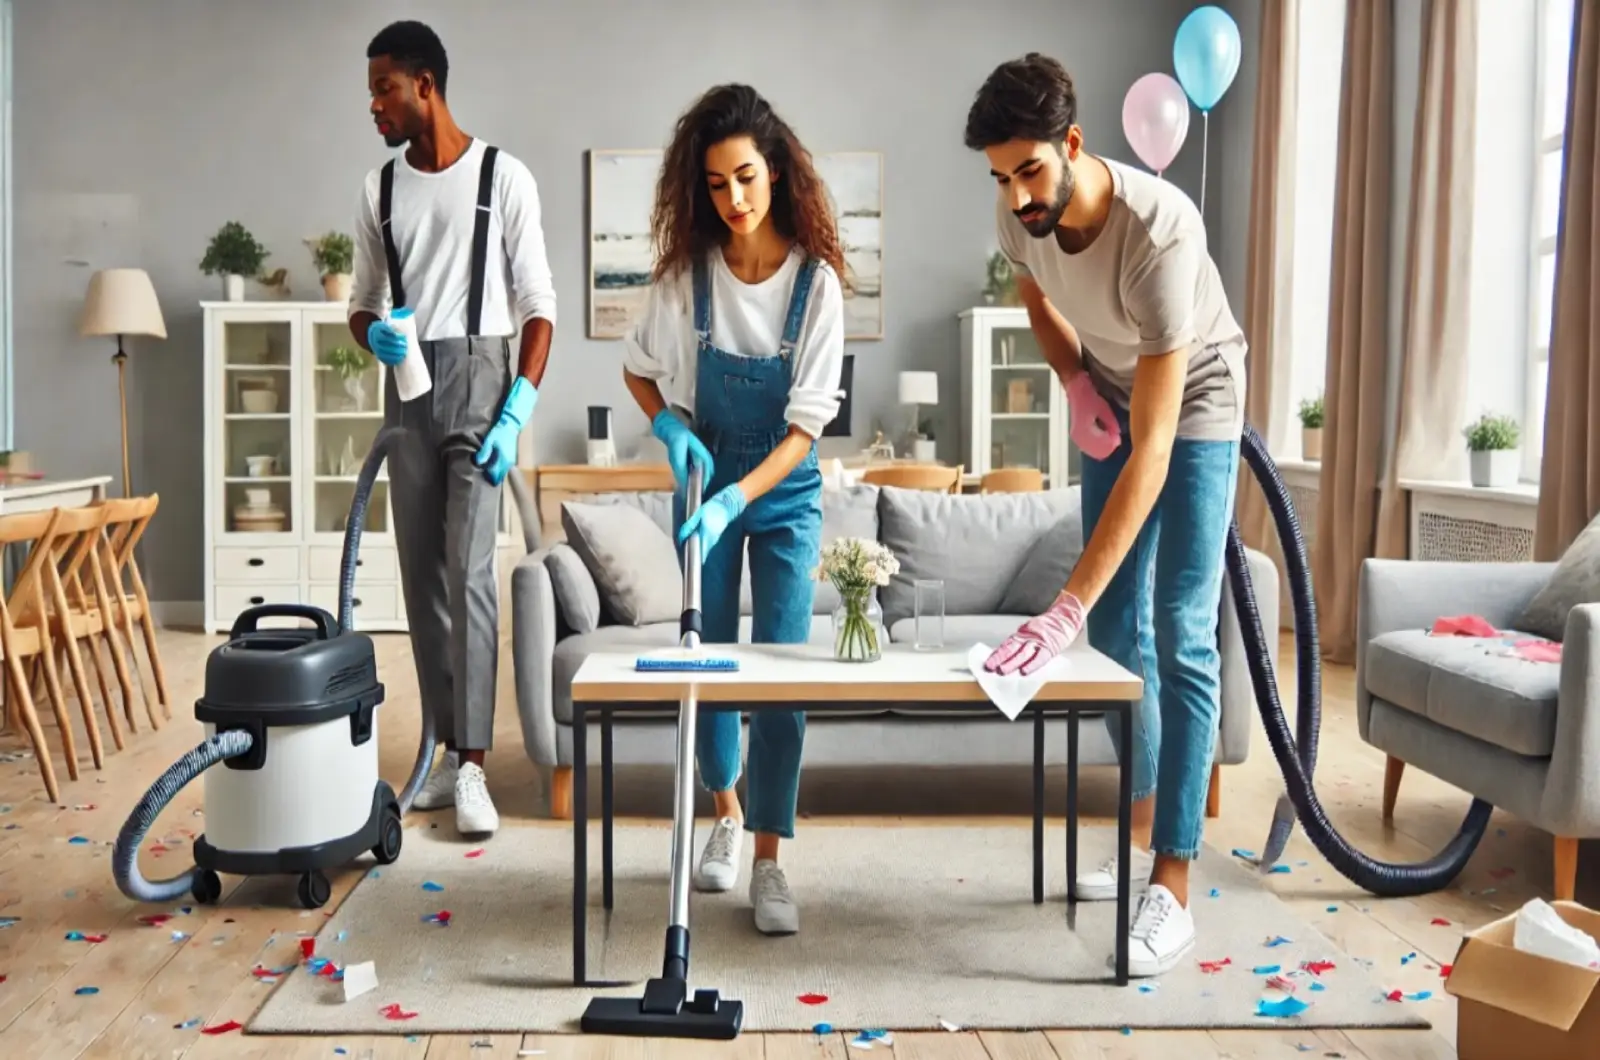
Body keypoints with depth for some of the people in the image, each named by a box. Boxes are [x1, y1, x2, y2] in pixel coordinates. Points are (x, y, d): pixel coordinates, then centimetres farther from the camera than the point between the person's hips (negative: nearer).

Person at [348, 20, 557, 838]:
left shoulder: (503, 177, -3)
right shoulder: (379, 189, 10)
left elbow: (538, 306, -5)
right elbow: (361, 306, 17)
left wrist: (516, 415, -15)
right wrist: (375, 336, -8)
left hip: (478, 381, -5)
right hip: (407, 390, 5)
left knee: (468, 573, -13)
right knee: (422, 578, 5)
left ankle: (472, 765, -10)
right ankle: (449, 751, 15)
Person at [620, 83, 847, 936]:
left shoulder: (816, 280, -18)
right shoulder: (687, 270, -11)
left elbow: (808, 423, -19)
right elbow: (638, 367, 6)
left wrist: (737, 501, -30)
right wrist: (668, 426, -13)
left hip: (786, 490, -2)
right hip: (705, 477, 2)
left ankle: (768, 861, 2)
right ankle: (725, 814, 33)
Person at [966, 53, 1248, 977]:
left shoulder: (1159, 230, -39)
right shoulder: (1022, 212, -20)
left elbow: (1152, 449, -43)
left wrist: (1066, 606, -47)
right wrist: (1077, 379, -10)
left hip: (1194, 411, -6)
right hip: (1113, 403, 7)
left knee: (1181, 638, -12)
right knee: (1118, 624, 10)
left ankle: (1173, 889, -9)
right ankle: (1143, 829, 24)